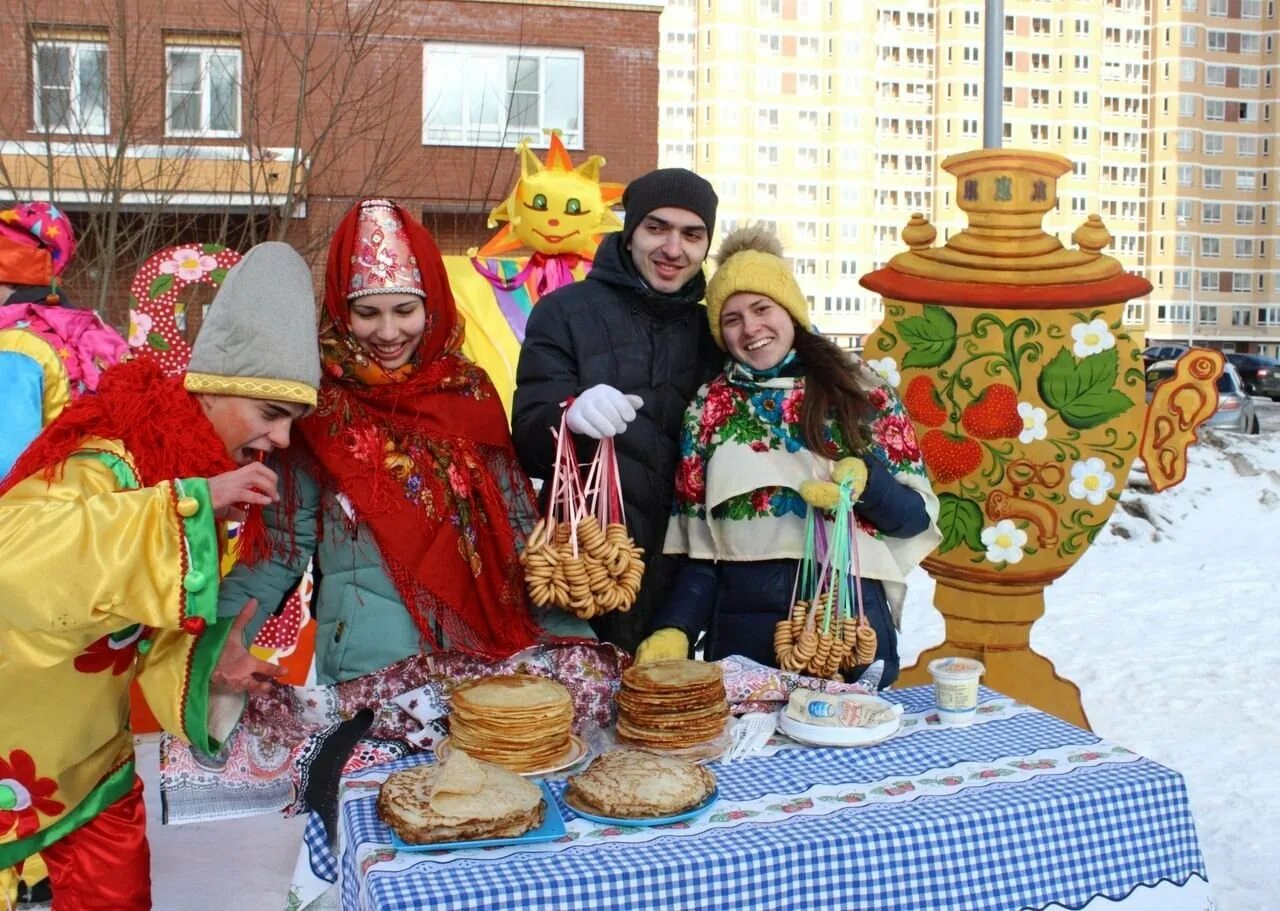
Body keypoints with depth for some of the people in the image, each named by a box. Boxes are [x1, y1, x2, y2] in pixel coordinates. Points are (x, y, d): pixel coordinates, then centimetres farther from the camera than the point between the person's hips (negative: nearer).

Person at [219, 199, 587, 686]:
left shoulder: (470, 391, 4)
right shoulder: (319, 404, -2)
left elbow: (515, 526, 6)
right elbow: (281, 546, -1)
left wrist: (572, 632, -2)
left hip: (479, 646, 4)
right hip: (366, 662, -3)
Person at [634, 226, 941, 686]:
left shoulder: (861, 390, 2)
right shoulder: (710, 407, 5)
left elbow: (918, 515, 1)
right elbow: (698, 545, 5)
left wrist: (866, 482, -19)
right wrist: (674, 630, -9)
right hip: (741, 628, 1)